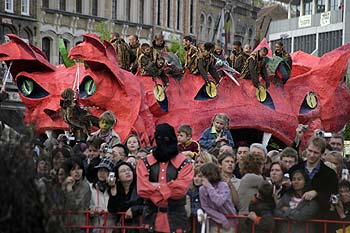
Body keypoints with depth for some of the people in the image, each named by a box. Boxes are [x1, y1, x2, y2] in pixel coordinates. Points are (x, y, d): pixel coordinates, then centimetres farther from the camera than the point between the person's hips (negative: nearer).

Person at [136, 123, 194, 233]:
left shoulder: (184, 163, 0)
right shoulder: (144, 162, 5)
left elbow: (180, 189, -14)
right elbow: (142, 189, -9)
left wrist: (155, 186, -11)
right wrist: (169, 188, -12)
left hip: (175, 218, -1)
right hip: (151, 217, 1)